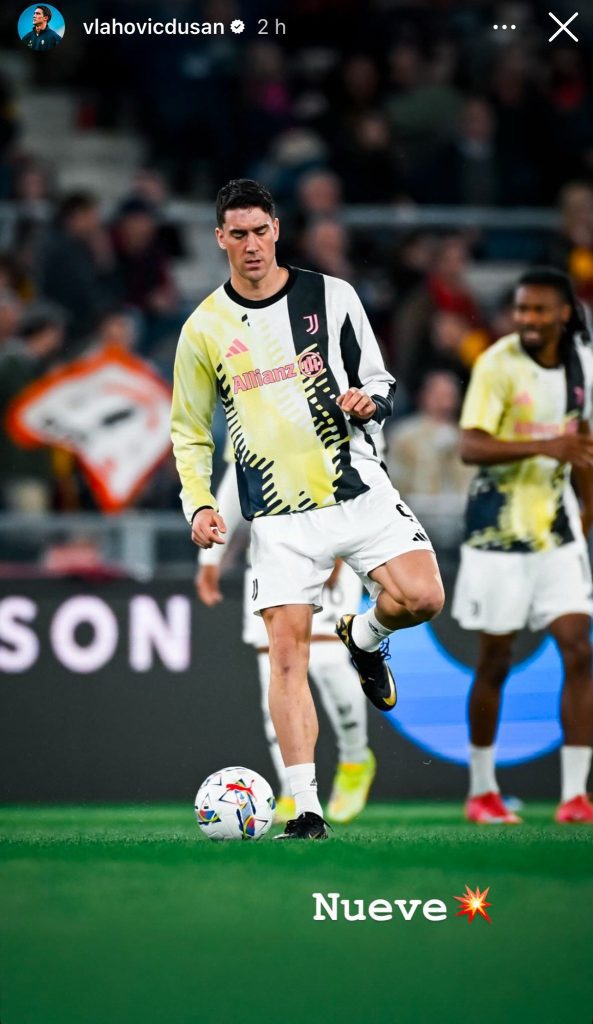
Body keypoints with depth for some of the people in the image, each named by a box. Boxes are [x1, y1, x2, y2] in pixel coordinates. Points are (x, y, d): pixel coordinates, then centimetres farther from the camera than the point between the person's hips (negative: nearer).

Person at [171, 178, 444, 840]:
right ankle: (306, 811, -8)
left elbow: (380, 383, 11)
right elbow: (188, 432, 12)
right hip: (279, 515, 0)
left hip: (358, 489, 0)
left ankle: (365, 637, 18)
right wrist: (199, 505, -2)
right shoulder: (204, 328, 3)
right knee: (287, 653, -9)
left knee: (422, 597, -19)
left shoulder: (331, 296, 3)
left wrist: (370, 401, -13)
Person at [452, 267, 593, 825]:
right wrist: (543, 446, -33)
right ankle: (481, 790, 20)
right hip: (498, 529, -4)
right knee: (495, 662, 4)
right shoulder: (498, 364, -13)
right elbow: (470, 446, -22)